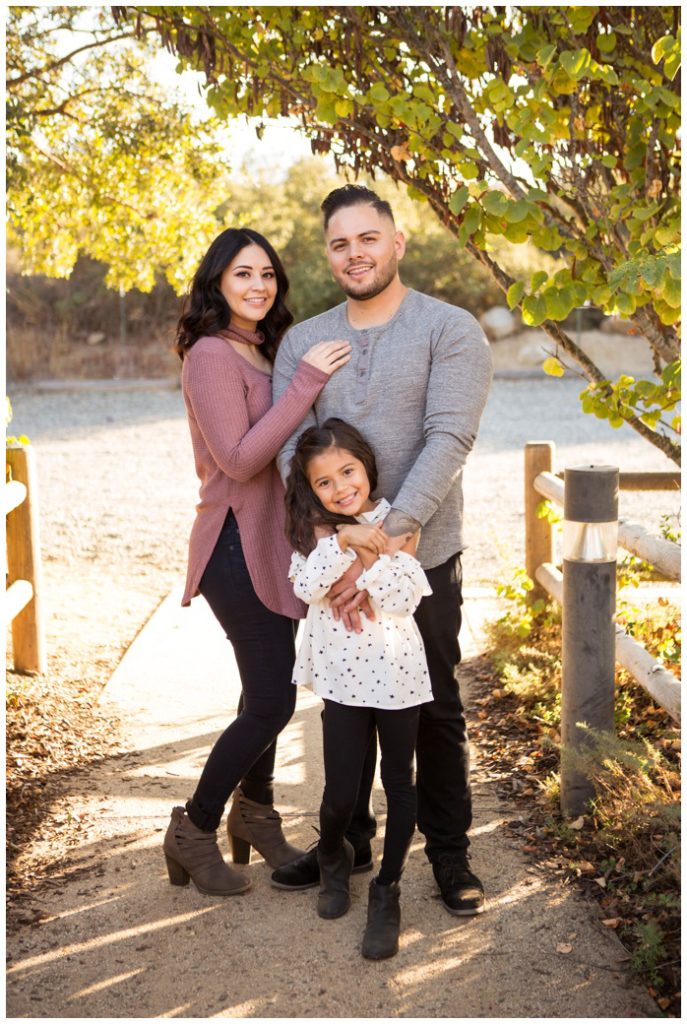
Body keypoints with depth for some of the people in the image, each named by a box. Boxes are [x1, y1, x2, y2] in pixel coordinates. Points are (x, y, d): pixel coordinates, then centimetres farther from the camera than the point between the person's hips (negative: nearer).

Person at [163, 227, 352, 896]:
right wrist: (307, 383, -23)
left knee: (268, 690, 15)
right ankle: (192, 834, 9)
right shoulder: (212, 354, -13)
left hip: (271, 541, 9)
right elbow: (239, 459, -21)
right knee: (271, 702, -6)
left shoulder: (260, 353, 16)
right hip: (238, 546, -9)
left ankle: (254, 814, 31)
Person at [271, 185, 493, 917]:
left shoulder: (451, 331, -7)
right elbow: (290, 451, -4)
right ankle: (347, 841, 31)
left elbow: (448, 440, -18)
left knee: (434, 711, 7)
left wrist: (382, 541, -27)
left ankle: (448, 853, 23)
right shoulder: (301, 342, 5)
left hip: (423, 557, -3)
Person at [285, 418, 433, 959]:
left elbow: (404, 599, -12)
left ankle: (387, 893, 23)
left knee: (399, 782, 7)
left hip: (397, 670, 0)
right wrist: (343, 539, -25)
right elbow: (307, 587, -16)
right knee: (341, 790, 1)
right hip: (342, 673, 1)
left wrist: (373, 558, -23)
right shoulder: (317, 528, 0)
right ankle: (333, 859, 34)